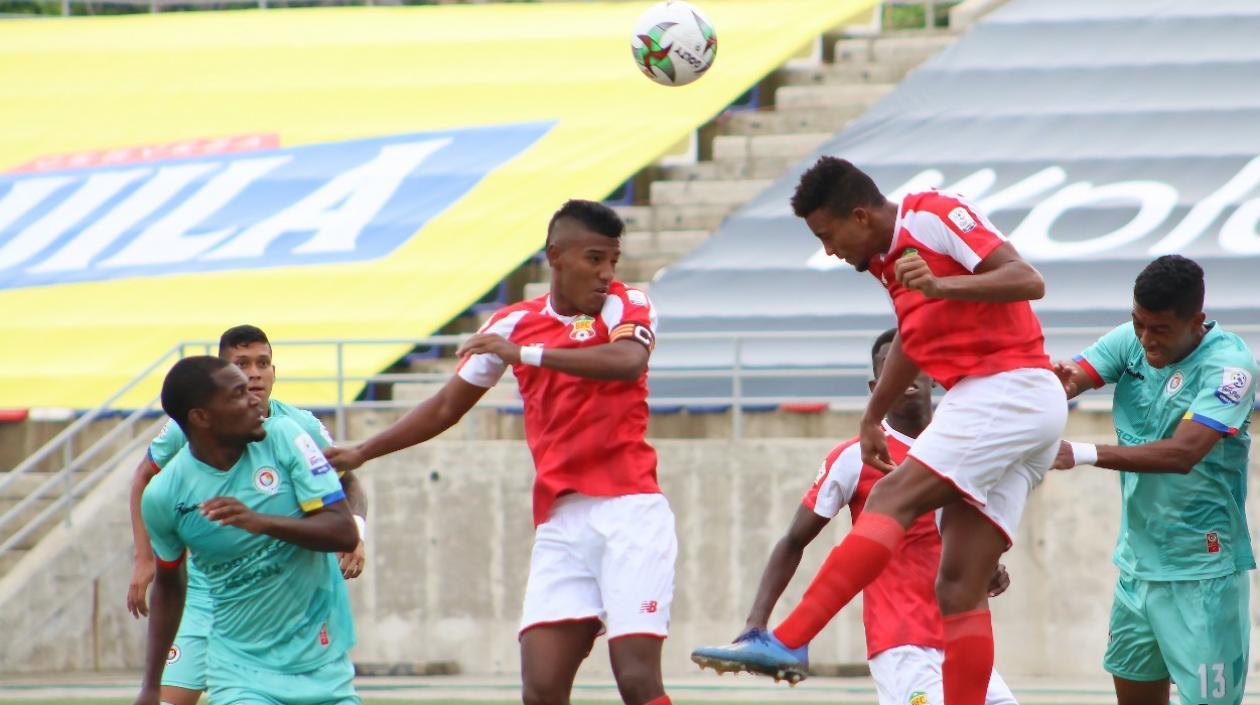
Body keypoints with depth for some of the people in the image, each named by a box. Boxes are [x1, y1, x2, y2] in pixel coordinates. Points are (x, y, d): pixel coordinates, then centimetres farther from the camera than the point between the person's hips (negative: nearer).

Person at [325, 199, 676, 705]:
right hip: (561, 523, 4)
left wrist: (528, 353, -27)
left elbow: (628, 361, -23)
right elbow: (447, 407, 25)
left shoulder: (626, 304, 0)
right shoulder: (514, 324, 13)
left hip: (628, 513, -4)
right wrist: (361, 453, 25)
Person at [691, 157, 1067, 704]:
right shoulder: (887, 259, 19)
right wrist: (872, 418, 41)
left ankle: (789, 642, -30)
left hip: (1007, 389, -10)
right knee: (959, 589, 1)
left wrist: (942, 286, -31)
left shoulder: (935, 216, -8)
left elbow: (1028, 281, -18)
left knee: (892, 499, -21)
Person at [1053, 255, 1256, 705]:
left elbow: (1183, 453, -29)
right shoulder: (1131, 342, 0)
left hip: (1202, 573, -6)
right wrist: (1058, 382, -36)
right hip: (1139, 563, 6)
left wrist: (1084, 455, -37)